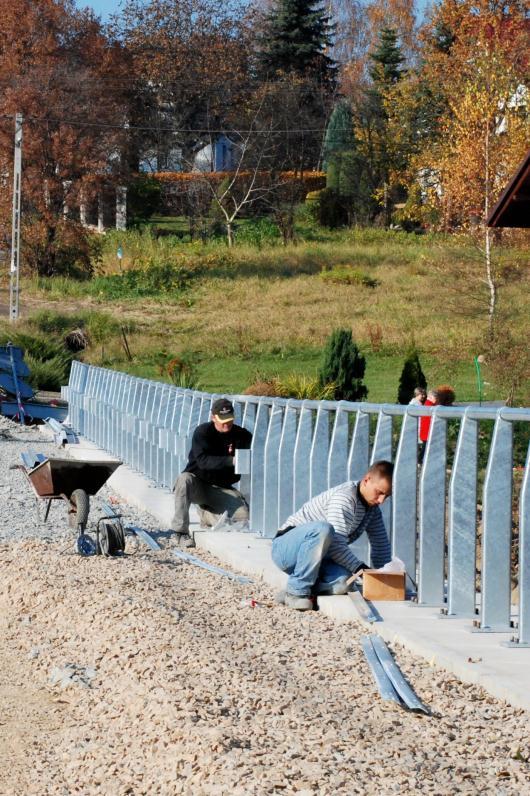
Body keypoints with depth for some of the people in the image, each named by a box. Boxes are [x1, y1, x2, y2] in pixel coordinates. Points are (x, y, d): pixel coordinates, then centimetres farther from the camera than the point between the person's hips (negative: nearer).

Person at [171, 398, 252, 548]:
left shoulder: (243, 436, -5)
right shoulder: (203, 432, -14)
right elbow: (203, 461, -30)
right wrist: (231, 461, -41)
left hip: (222, 488, 3)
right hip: (198, 483, -3)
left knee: (243, 515, -20)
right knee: (184, 479, -37)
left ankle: (207, 513, 12)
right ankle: (182, 532, -29)